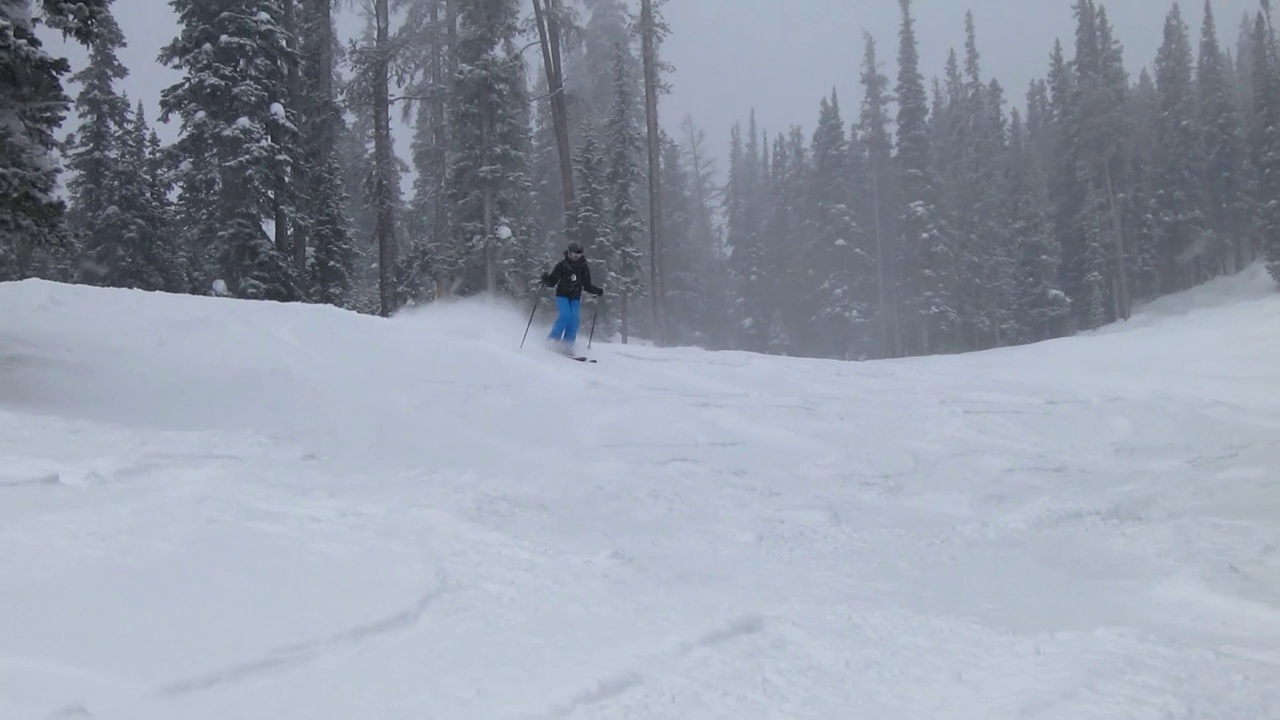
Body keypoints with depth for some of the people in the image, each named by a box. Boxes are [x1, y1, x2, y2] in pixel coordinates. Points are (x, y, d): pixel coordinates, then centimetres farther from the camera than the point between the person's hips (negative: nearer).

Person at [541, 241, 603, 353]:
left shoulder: (583, 267, 0)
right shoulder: (562, 265, -10)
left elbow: (587, 286, 9)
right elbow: (551, 282, -7)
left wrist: (598, 291, -6)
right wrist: (545, 278, -28)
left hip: (575, 298, 3)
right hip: (562, 295, -3)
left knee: (574, 318, -17)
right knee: (565, 315, -25)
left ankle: (567, 344, -13)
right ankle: (553, 340, -14)